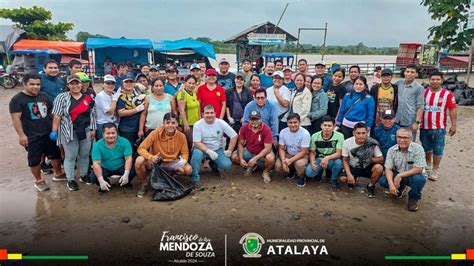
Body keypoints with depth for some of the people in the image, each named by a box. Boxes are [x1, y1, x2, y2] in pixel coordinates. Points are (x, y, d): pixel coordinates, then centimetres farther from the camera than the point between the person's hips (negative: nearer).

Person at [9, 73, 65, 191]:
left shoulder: (44, 96, 6)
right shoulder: (17, 99, -10)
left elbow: (52, 112, 15)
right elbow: (16, 118, -14)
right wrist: (21, 135, -18)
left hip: (49, 133, 6)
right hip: (32, 137, -5)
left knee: (55, 154, 16)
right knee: (35, 159, 6)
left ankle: (58, 174, 36)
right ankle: (39, 181, 23)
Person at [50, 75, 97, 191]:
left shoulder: (88, 98, 6)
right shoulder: (62, 97, -3)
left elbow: (93, 115, 9)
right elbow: (57, 115, -6)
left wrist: (93, 129, 5)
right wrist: (54, 130, -9)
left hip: (86, 131, 3)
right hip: (69, 132, -3)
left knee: (85, 155, 12)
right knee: (70, 156, 4)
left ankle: (83, 175, 29)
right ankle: (70, 180, 14)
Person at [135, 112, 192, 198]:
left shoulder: (181, 136, -12)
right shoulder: (156, 133, -18)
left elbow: (185, 153, -2)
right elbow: (141, 148, -17)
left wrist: (183, 161, -25)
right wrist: (151, 157, -37)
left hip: (171, 163, 2)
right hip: (155, 162, -2)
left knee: (188, 169, -23)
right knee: (139, 161, -32)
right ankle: (144, 184, -3)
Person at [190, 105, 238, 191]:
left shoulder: (221, 123, -9)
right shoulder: (198, 125, -13)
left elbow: (234, 136, -6)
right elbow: (197, 142, -18)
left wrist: (229, 150, -8)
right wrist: (209, 151, -30)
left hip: (217, 150, 2)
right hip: (203, 149, -2)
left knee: (227, 165, -21)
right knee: (197, 153, -36)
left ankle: (214, 165, 15)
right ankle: (195, 179, -18)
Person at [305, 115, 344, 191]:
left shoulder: (339, 136, -17)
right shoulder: (315, 136, -9)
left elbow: (338, 153, -21)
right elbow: (312, 152, -2)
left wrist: (327, 158, -41)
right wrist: (312, 162, -23)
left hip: (332, 161, -1)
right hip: (319, 160, 1)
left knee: (338, 162, -36)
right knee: (309, 172, -27)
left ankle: (334, 180, -4)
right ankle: (320, 172, 13)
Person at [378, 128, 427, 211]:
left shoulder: (418, 149, -19)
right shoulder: (392, 150, -9)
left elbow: (419, 169, -24)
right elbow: (388, 169, -10)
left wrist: (400, 175, -30)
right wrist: (391, 184, -27)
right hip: (397, 175, 3)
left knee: (419, 179, -37)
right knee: (382, 181, -22)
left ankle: (413, 199, -4)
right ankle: (400, 189, 14)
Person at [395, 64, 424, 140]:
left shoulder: (419, 88, -4)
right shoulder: (399, 83, 6)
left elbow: (420, 107, -6)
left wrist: (417, 122, -12)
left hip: (410, 122, -3)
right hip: (397, 120, 4)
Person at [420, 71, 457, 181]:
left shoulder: (447, 94, -8)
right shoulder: (424, 92, 2)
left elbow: (452, 110, -7)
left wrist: (453, 125, -8)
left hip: (439, 127, -3)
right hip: (424, 126, 3)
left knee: (437, 150, 4)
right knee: (427, 148, 17)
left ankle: (435, 170, 18)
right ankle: (428, 166, 37)